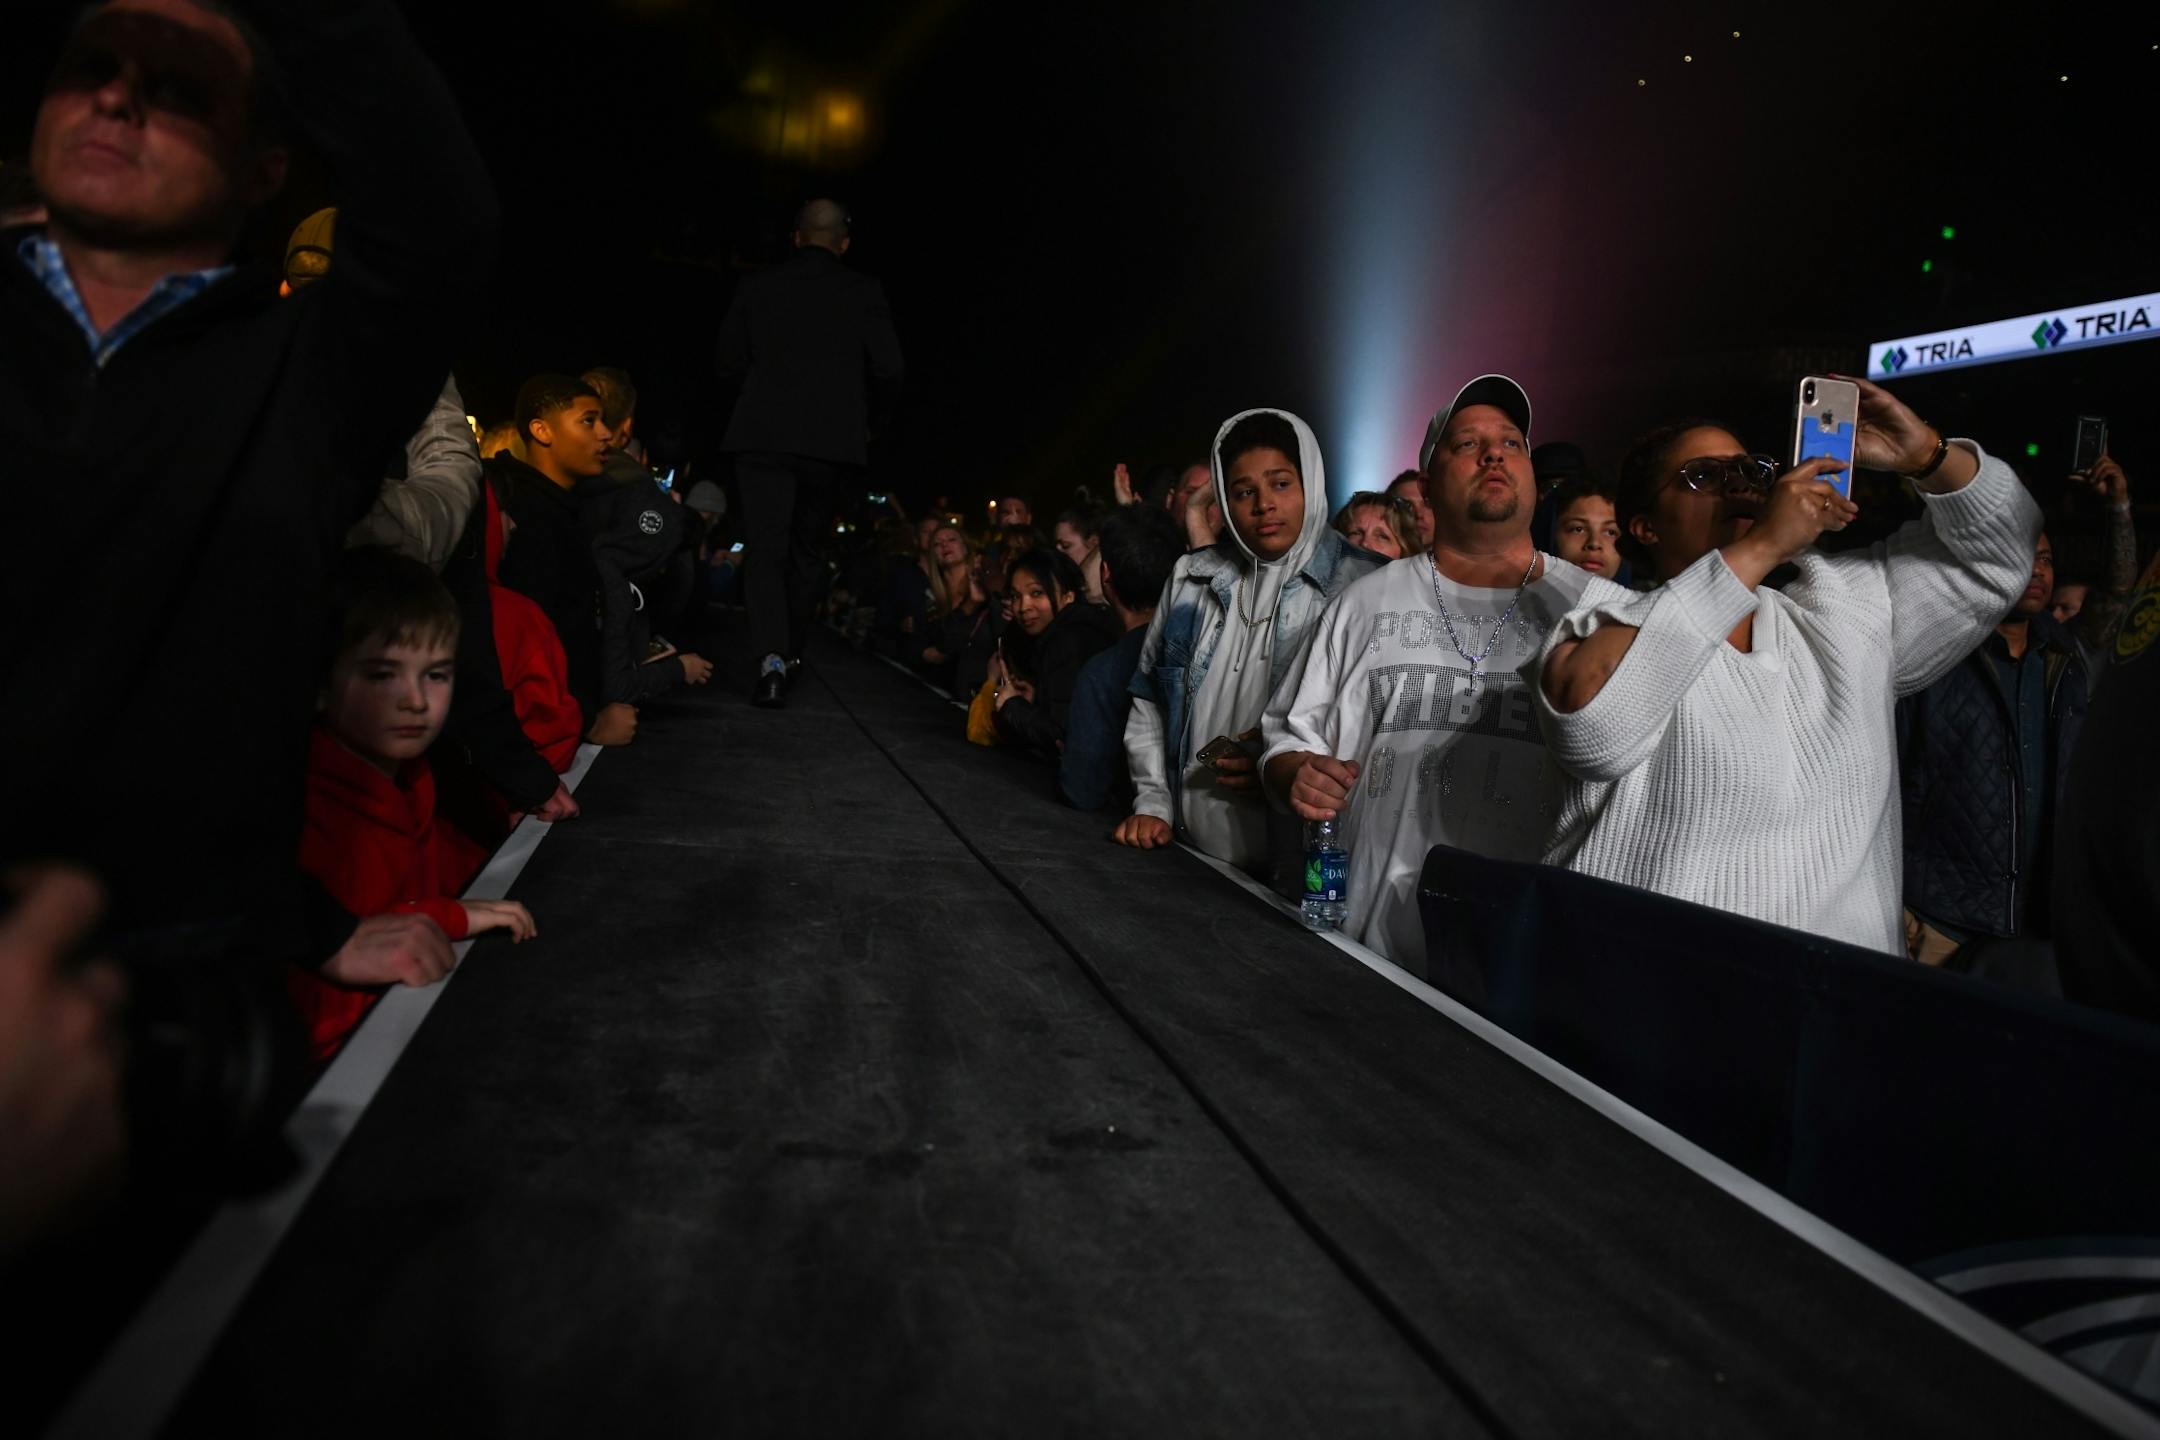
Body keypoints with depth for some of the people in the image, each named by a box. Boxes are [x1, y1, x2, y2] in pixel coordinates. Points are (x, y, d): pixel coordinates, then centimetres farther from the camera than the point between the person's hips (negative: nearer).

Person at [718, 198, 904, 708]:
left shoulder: (757, 288, 4)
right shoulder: (864, 292, 1)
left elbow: (729, 364, 7)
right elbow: (889, 371, -4)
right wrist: (869, 425, 13)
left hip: (763, 436, 0)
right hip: (835, 441, 1)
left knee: (766, 549, -1)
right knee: (807, 547, 17)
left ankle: (771, 658, -18)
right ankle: (790, 648, 27)